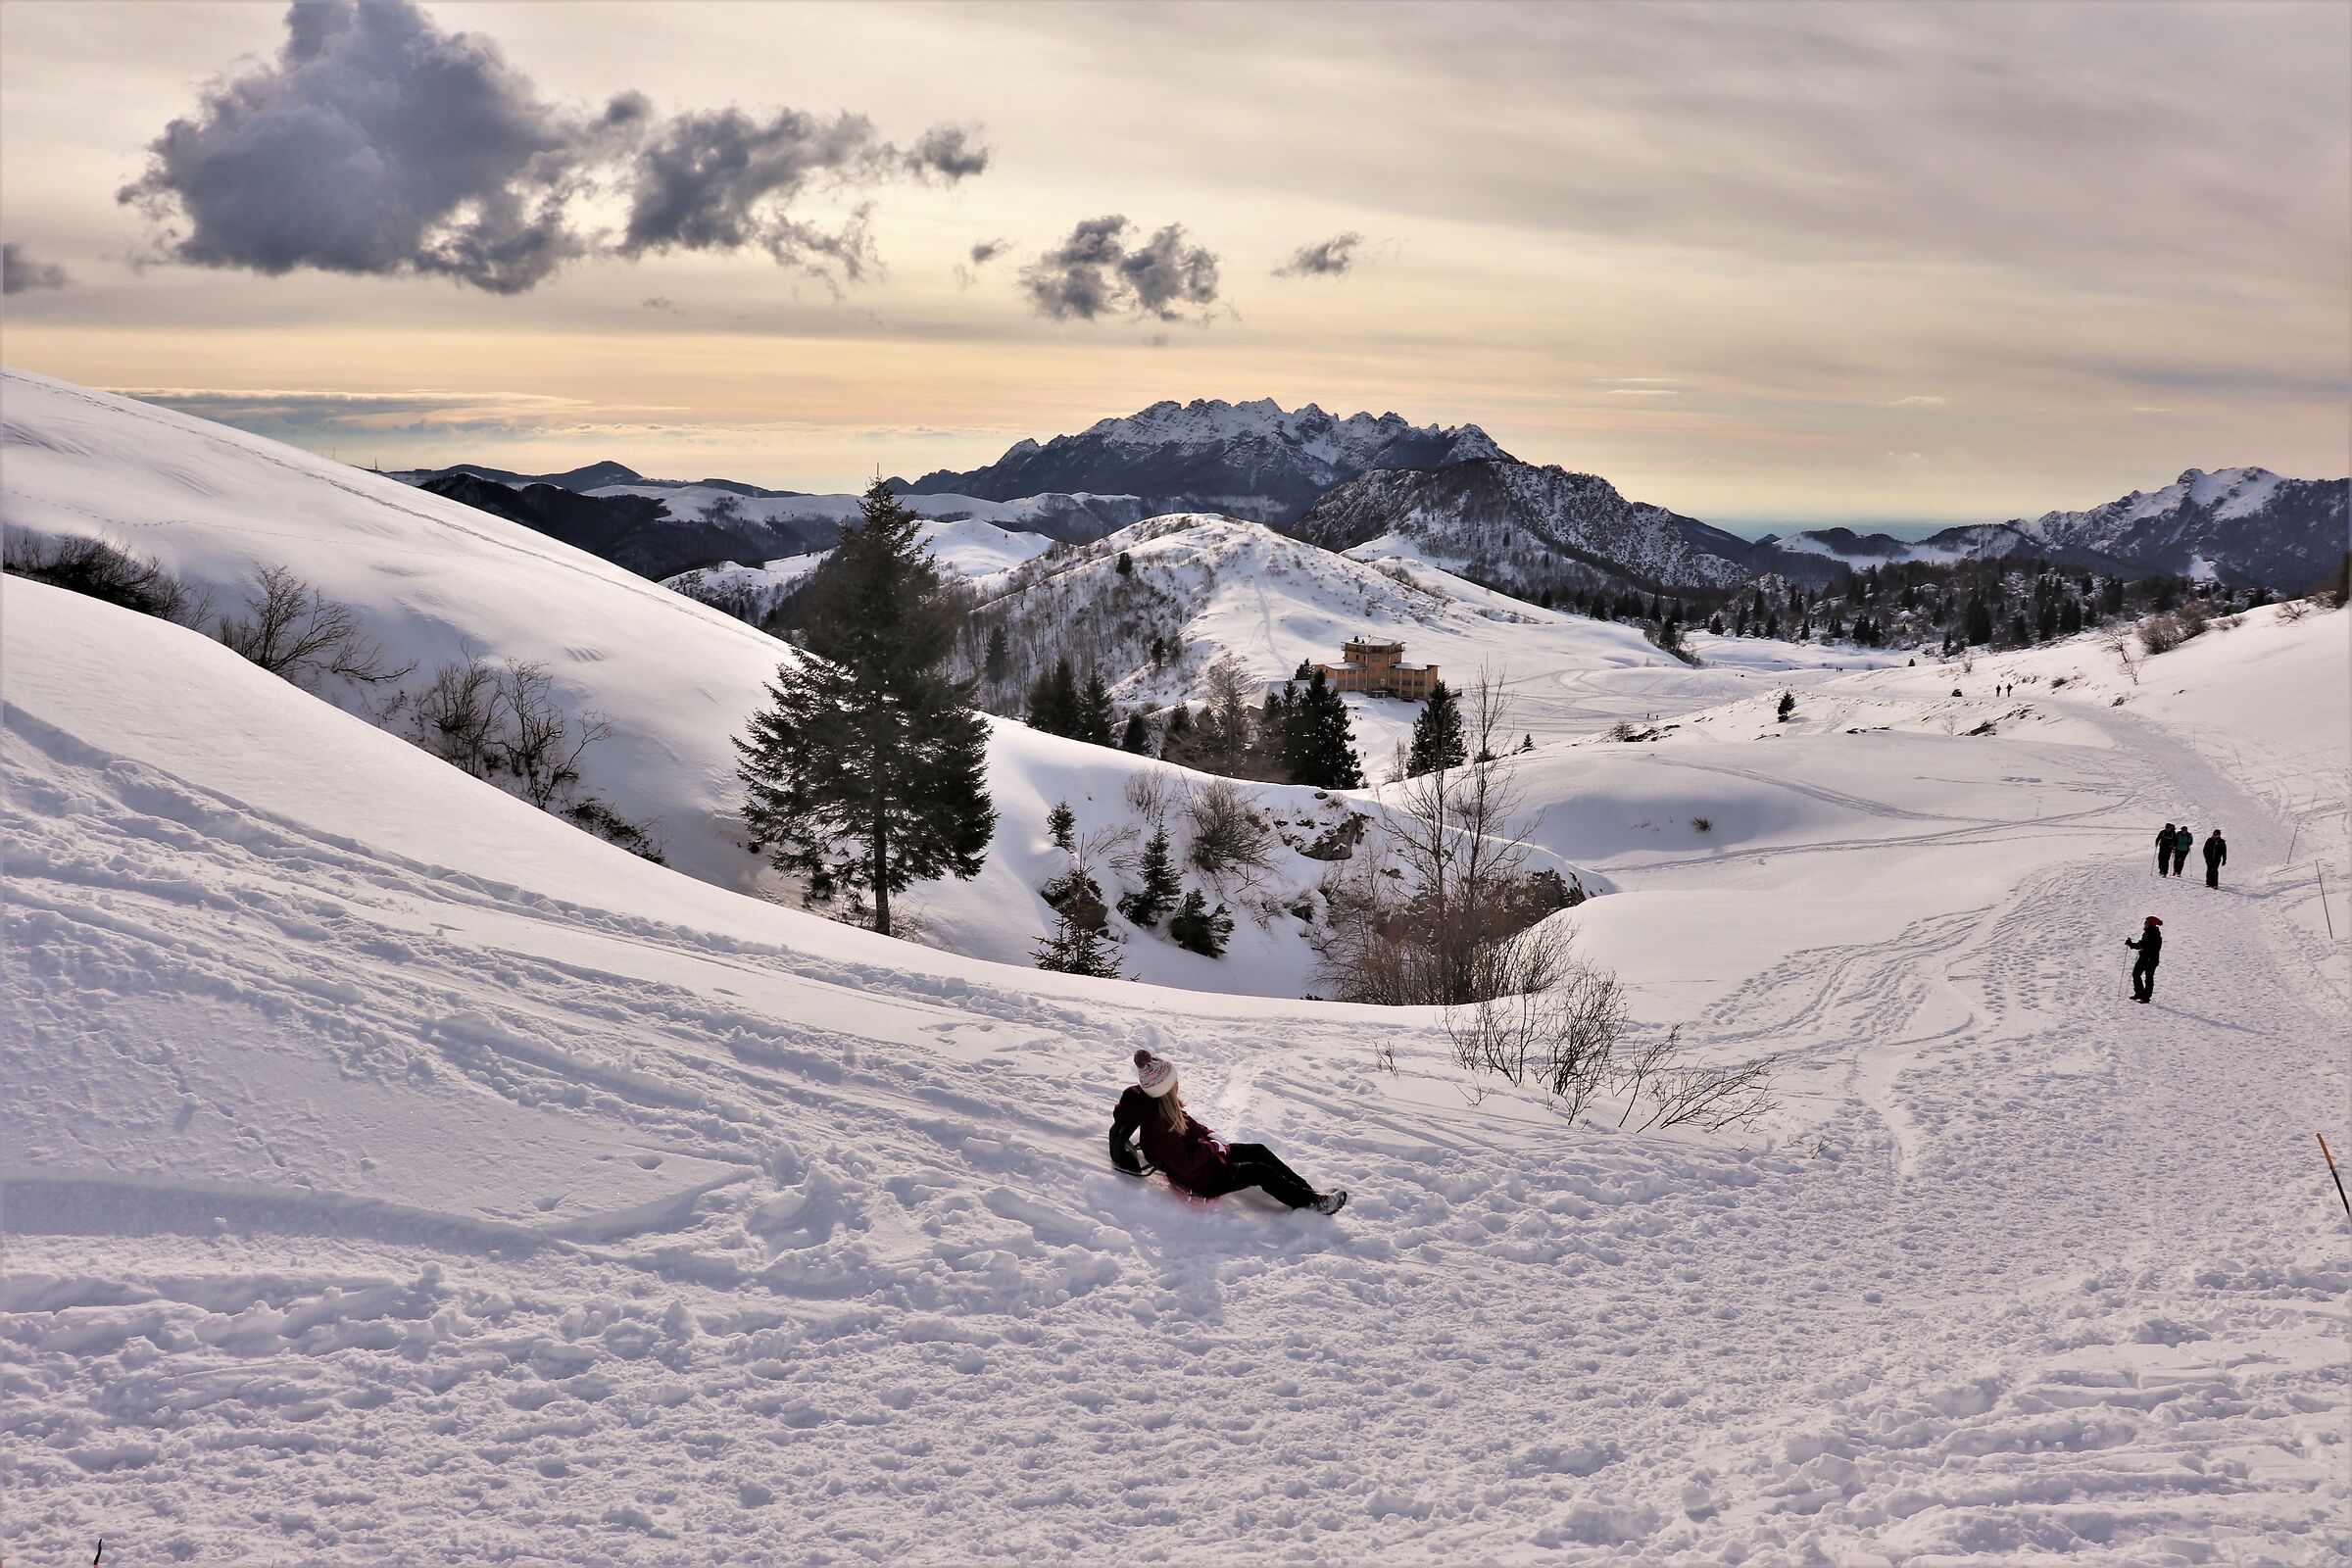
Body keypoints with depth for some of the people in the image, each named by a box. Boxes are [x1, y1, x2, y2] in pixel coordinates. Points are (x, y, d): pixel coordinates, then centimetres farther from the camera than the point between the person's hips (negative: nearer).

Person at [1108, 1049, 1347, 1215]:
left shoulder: (1165, 1108, -4)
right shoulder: (1158, 1126, -34)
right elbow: (1185, 1164, -32)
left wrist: (1211, 1136, -1)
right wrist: (1212, 1147, -19)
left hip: (1203, 1154, 9)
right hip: (1198, 1180, -9)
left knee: (1259, 1151, 4)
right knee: (1260, 1171, -11)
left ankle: (1306, 1189, 11)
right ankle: (1310, 1202, 3)